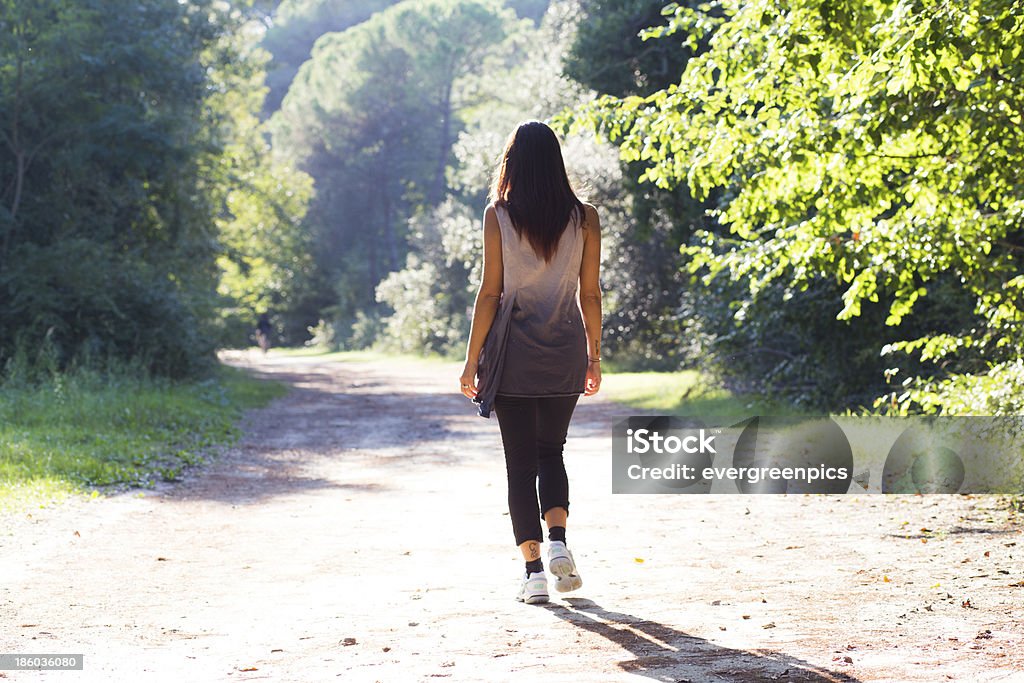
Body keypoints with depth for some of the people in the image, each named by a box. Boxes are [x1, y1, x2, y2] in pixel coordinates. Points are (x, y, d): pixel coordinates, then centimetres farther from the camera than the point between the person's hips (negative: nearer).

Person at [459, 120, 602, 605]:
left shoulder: (498, 216, -6)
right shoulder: (584, 218, 0)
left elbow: (490, 292, -7)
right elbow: (590, 295, 3)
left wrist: (472, 361, -1)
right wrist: (594, 356, 13)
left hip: (513, 352, -2)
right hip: (564, 353, 2)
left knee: (520, 461, 5)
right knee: (551, 451, 19)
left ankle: (534, 571, 2)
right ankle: (558, 540, -3)